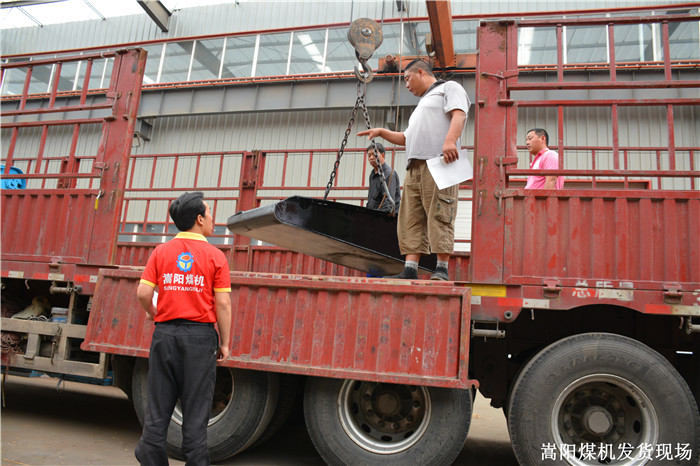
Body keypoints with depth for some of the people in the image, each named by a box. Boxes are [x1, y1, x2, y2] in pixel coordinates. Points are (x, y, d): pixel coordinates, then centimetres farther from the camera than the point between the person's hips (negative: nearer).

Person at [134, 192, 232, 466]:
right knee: (196, 411, 7)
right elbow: (223, 304, -8)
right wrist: (224, 342, 1)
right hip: (200, 335, -2)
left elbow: (143, 293, -2)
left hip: (165, 333, 3)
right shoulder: (215, 256, -4)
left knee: (158, 407, 11)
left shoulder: (161, 252, 3)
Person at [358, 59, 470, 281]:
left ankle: (442, 269, -13)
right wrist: (382, 132, 31)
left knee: (438, 215, -13)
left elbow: (458, 115, -7)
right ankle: (410, 269, -7)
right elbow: (406, 138, 42)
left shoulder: (449, 88, 12)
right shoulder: (422, 104, 38)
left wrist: (450, 141, -24)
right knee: (411, 219, -3)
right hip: (415, 166, 8)